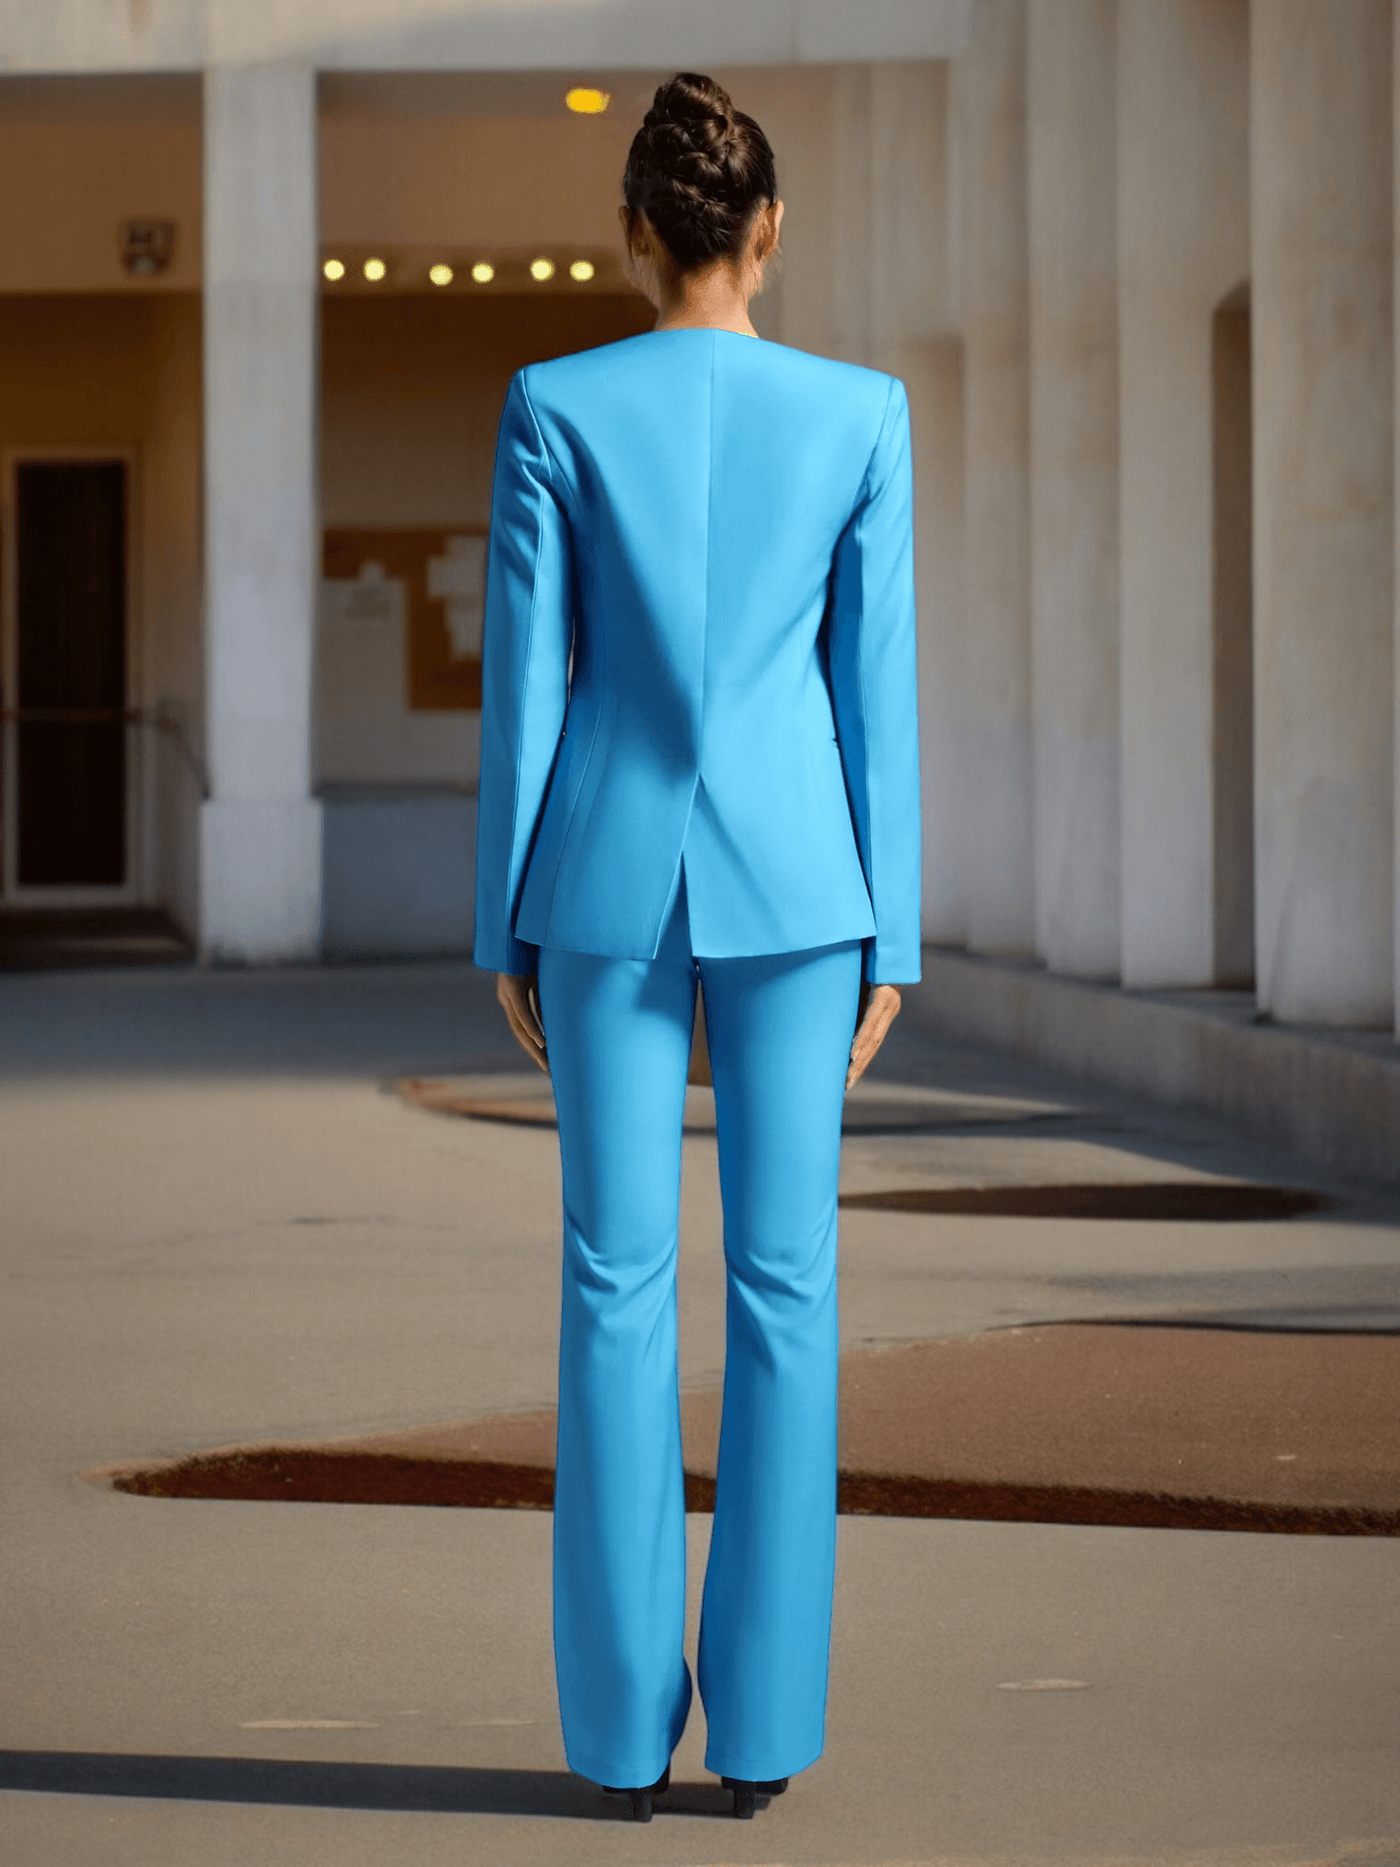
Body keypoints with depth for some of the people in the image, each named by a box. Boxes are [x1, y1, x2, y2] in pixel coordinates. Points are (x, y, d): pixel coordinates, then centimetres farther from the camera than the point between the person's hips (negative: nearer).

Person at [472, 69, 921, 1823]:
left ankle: (624, 1718, 3)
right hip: (795, 875, 0)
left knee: (617, 1282, 4)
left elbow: (524, 678, -3)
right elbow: (876, 683, 0)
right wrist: (888, 938, 5)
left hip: (609, 873, 0)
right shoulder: (860, 414, -2)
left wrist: (507, 927, 4)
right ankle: (760, 1718, 4)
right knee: (783, 1282, 4)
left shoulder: (556, 406, -4)